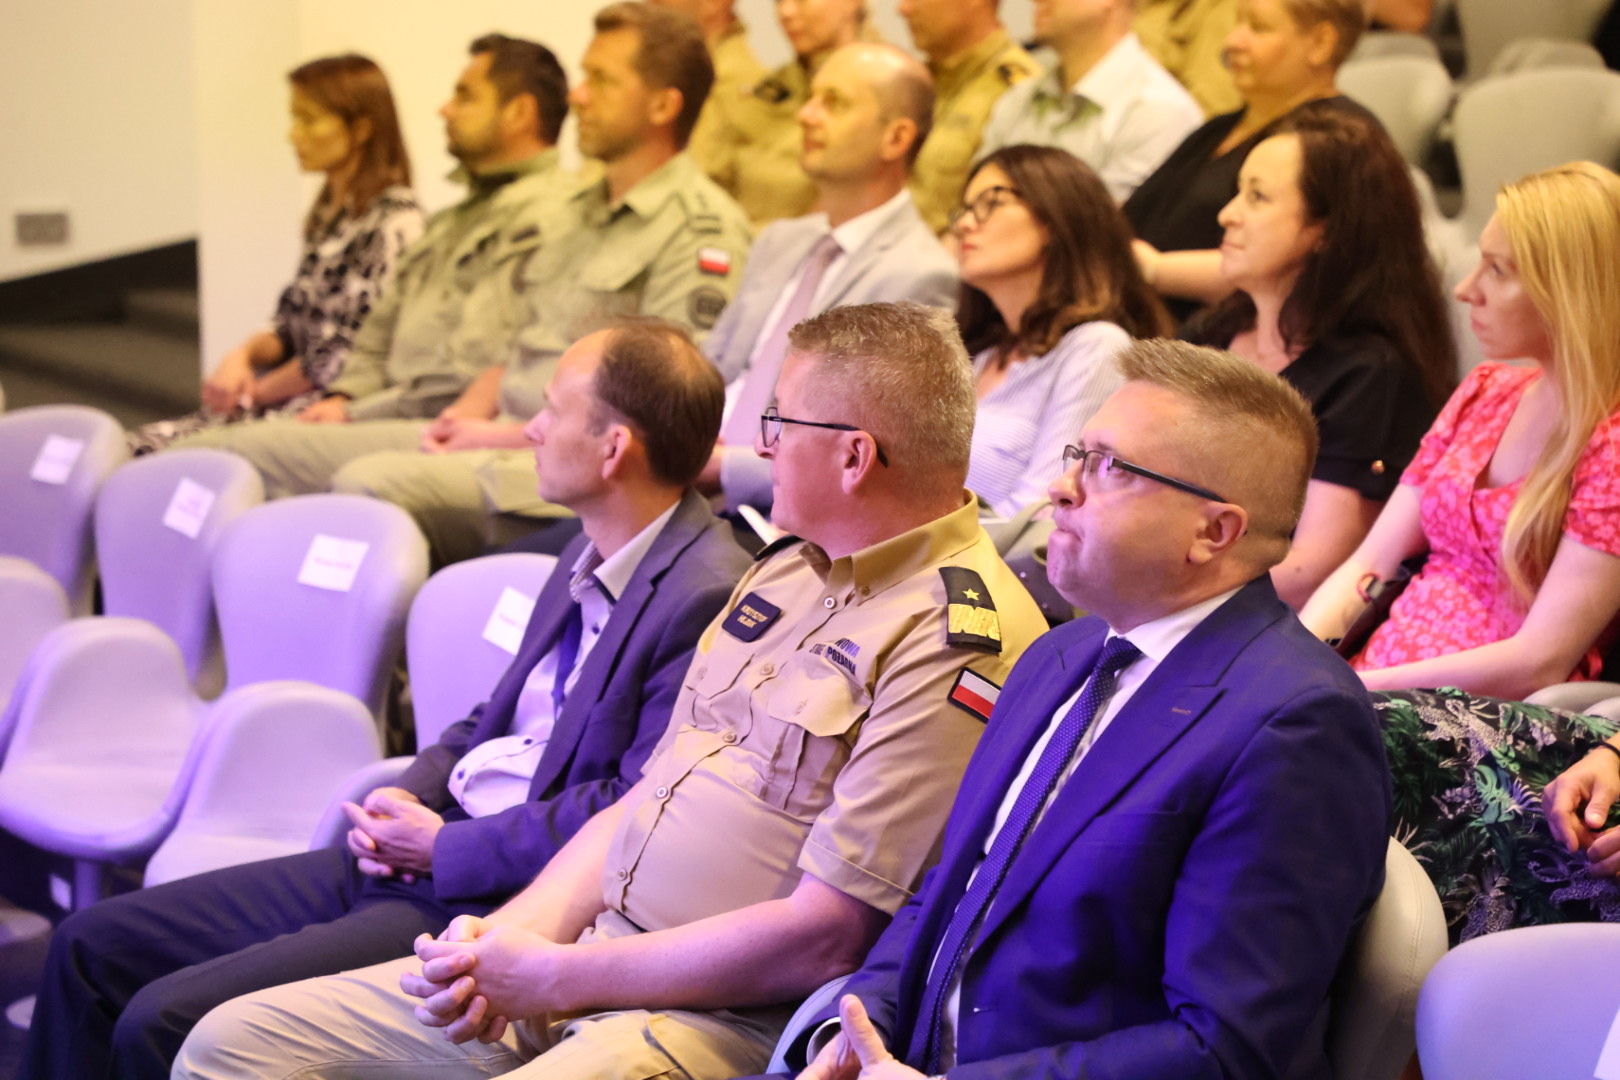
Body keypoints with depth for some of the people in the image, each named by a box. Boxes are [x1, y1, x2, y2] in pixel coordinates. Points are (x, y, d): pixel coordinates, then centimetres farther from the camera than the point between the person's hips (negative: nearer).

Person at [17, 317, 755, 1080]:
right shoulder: (591, 559, 13)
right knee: (90, 946, 9)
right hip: (413, 859, 10)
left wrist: (443, 847, -14)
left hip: (498, 900, -10)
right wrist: (407, 797, 2)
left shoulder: (708, 601, -18)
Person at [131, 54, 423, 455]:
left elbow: (346, 354, -15)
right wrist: (243, 356, -2)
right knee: (139, 447, -9)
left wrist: (257, 392, -4)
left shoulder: (394, 220, -11)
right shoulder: (328, 214, 18)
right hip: (295, 399, 9)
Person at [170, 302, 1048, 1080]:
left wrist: (556, 976, -13)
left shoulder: (957, 647, -14)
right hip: (584, 953, 9)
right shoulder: (789, 569, 16)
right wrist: (512, 935, 0)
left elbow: (822, 939, -18)